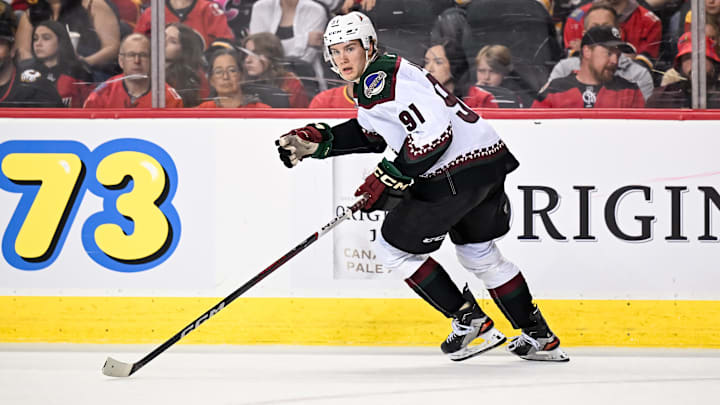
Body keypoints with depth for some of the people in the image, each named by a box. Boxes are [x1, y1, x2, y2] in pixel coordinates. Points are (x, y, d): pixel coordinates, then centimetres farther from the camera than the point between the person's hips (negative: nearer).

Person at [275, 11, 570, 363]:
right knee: (478, 253, 26)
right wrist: (320, 141, 19)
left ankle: (470, 321, 6)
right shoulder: (372, 79, 16)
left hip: (458, 172, -11)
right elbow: (371, 133, 30)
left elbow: (434, 132, -24)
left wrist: (390, 177, -19)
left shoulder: (381, 78, -16)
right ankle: (539, 337, 31)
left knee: (395, 248, 1)